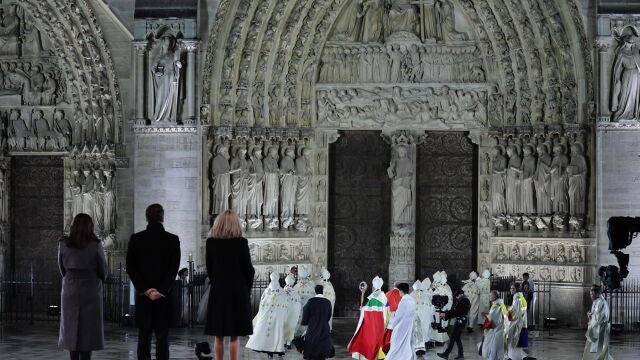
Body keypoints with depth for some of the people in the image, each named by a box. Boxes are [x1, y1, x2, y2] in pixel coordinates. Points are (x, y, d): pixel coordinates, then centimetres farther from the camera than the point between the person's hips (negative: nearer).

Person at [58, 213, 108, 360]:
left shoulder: (63, 244, -2)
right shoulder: (95, 245, -9)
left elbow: (62, 268, 7)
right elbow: (103, 269, 0)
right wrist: (100, 281, 20)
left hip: (70, 290, 2)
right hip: (91, 290, -2)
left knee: (71, 328, 10)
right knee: (88, 330, 1)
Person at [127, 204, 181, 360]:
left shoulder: (135, 239, 1)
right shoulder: (172, 240, -4)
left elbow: (131, 268, -3)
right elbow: (174, 269, -9)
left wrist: (145, 290, -5)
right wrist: (162, 290, -9)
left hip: (142, 295, 1)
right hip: (165, 296, -1)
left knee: (144, 337, 6)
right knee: (162, 337, 1)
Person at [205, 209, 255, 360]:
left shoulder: (211, 242, -1)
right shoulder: (241, 242, -9)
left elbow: (209, 269, 4)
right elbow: (248, 269, -4)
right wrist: (247, 289, 10)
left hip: (218, 291, 2)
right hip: (238, 291, -2)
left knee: (219, 337, 8)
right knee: (234, 337, 2)